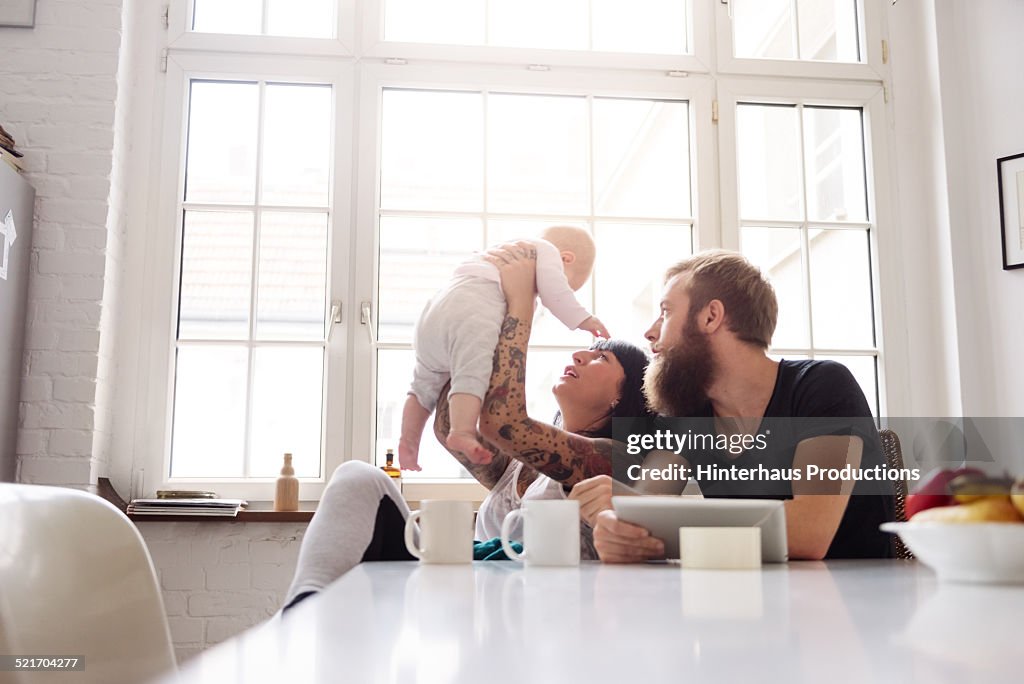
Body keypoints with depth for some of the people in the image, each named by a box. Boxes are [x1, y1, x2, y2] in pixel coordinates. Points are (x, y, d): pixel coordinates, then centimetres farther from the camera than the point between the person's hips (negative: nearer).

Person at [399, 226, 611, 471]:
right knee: (473, 374, -27)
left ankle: (409, 441, 21)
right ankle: (462, 432, -45)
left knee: (427, 382, 19)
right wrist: (583, 319, 1)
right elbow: (553, 288, -5)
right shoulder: (547, 250, 14)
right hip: (469, 314, -10)